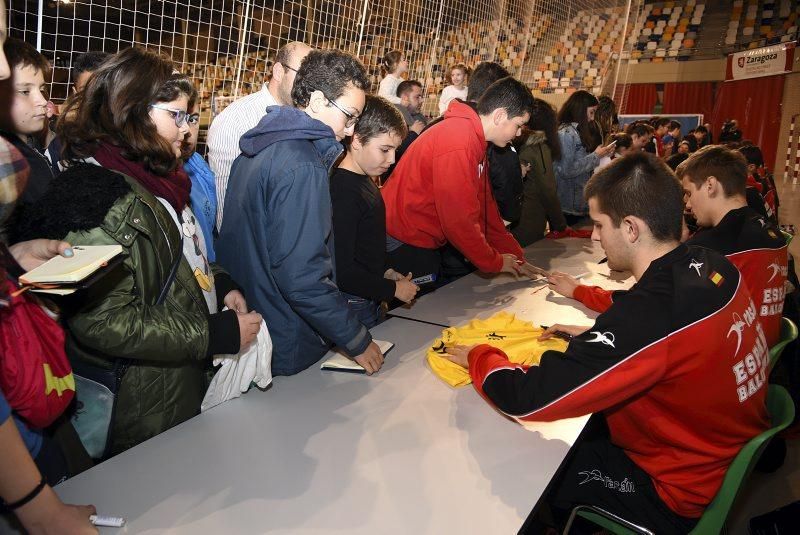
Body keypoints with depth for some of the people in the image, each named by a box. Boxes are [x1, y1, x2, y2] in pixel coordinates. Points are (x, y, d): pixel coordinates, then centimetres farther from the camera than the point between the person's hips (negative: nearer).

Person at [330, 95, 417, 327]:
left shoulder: (363, 180, 7)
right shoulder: (342, 191, -23)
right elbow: (340, 271, -26)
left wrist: (385, 272, 4)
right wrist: (393, 289, -16)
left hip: (369, 301, 9)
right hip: (352, 305, -9)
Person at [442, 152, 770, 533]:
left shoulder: (652, 312, -36)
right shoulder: (713, 266, -10)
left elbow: (526, 399, -32)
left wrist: (480, 356, -14)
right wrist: (596, 337, 4)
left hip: (688, 493, -7)